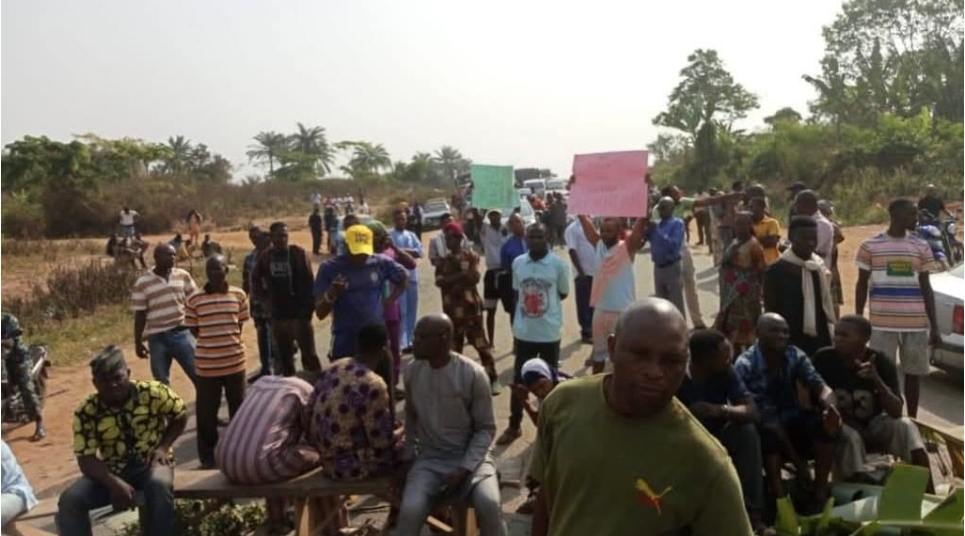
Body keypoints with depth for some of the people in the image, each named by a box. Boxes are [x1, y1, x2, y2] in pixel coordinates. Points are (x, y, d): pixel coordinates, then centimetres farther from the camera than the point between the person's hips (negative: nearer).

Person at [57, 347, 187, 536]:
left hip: (151, 463, -2)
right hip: (113, 471, 2)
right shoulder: (86, 412, -11)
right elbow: (86, 460, -12)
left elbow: (180, 415, 4)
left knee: (159, 485, -38)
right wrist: (114, 483, -29)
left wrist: (162, 447, -10)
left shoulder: (153, 392, -12)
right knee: (70, 499, -21)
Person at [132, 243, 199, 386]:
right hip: (157, 338, -1)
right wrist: (138, 342, 0)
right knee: (161, 382, 9)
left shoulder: (183, 276, 1)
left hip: (182, 334, 1)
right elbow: (140, 315, -1)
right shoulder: (142, 283, -5)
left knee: (199, 374, 3)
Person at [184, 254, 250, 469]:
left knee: (238, 409, 13)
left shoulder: (239, 295, -2)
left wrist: (228, 340, 2)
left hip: (235, 361, 1)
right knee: (206, 413, 6)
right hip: (206, 364, -1)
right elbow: (194, 330, 2)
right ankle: (207, 455, 21)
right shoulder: (194, 300, -6)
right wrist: (211, 340, -3)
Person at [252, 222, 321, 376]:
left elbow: (308, 282, -11)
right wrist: (265, 297, 9)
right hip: (278, 315, 4)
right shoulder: (265, 257, 3)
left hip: (299, 313, -4)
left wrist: (308, 308, -15)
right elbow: (255, 279, 20)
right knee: (284, 356, 15)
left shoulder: (298, 253, -8)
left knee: (309, 355, -1)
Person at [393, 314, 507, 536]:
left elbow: (486, 428, -7)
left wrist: (464, 469, -16)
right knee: (410, 510, -25)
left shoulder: (473, 374, -14)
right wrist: (407, 458, 5)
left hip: (471, 456, -2)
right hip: (430, 458, 3)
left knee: (489, 505, -30)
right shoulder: (412, 370, -1)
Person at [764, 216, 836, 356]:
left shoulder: (820, 267, 9)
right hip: (791, 342, -6)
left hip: (819, 341, 6)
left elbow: (825, 304, 15)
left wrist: (828, 339, 13)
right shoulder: (777, 270, -9)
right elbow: (770, 311, -7)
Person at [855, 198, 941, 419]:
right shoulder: (870, 246, -2)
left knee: (913, 373, 10)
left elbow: (926, 288, 10)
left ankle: (912, 421, 23)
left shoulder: (921, 247, 6)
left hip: (916, 324, 3)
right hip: (882, 324, -3)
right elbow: (862, 285, 4)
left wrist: (934, 326, 6)